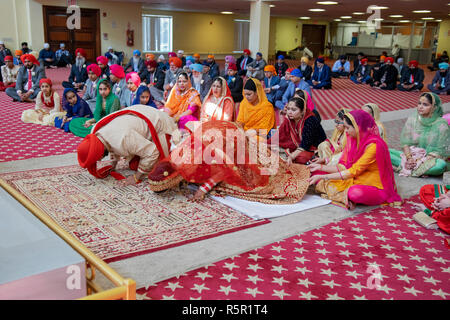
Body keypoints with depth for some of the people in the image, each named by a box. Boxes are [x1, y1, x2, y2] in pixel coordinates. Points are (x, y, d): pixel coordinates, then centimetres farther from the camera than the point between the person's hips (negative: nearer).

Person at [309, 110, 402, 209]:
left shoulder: (373, 145, -23)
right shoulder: (353, 140, 1)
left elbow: (353, 172, -24)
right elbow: (345, 167, 5)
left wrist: (322, 177, -23)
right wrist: (321, 167, -2)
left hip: (375, 188, -8)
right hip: (356, 181, 8)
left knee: (355, 192, -43)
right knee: (317, 172, -1)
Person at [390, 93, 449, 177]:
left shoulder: (441, 124, -9)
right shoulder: (412, 119, 1)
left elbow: (439, 151, -11)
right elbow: (405, 142, 2)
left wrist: (421, 161, -21)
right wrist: (409, 158, -16)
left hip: (430, 159, -3)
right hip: (411, 155, 3)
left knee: (441, 165, -38)